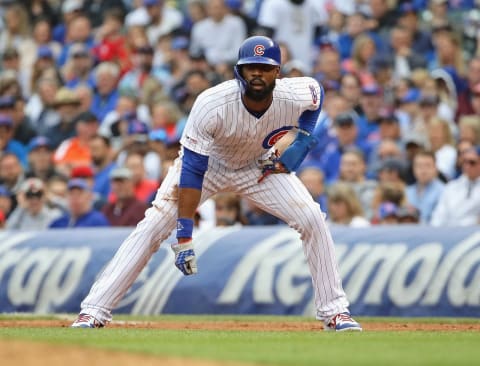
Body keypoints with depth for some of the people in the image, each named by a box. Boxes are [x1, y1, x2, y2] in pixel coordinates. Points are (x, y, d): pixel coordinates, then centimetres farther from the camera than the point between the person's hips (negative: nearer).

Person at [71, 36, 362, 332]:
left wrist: (302, 142, -13)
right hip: (207, 163, -3)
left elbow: (316, 89, 0)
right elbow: (192, 171, -34)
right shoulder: (211, 105, -37)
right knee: (153, 227, -17)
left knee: (313, 219, -13)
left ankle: (334, 312, 2)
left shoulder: (297, 96, -28)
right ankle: (93, 312, -15)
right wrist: (184, 236, -38)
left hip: (261, 165, 3)